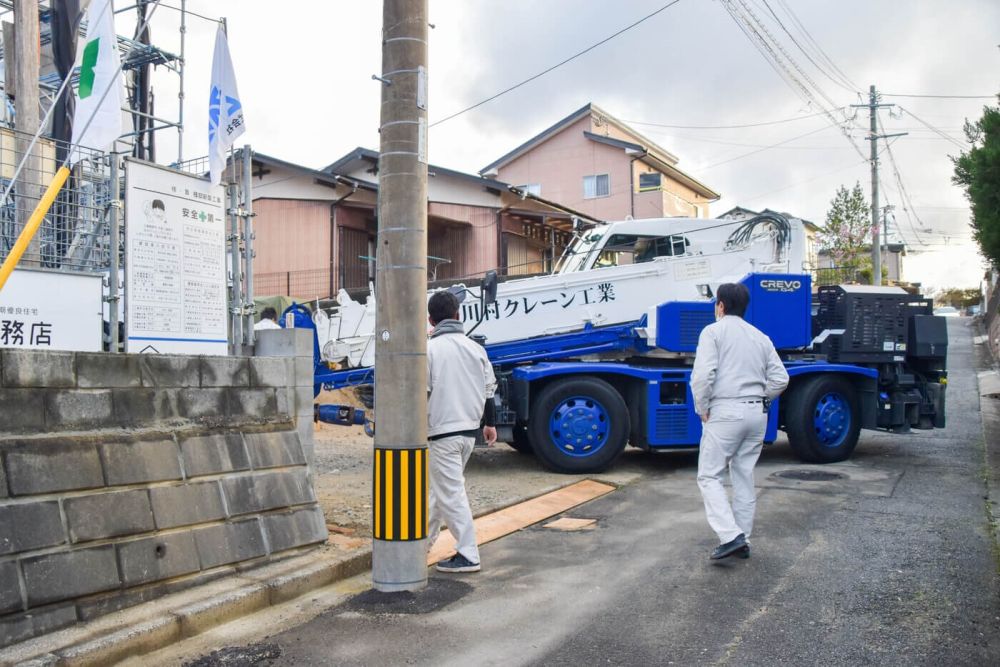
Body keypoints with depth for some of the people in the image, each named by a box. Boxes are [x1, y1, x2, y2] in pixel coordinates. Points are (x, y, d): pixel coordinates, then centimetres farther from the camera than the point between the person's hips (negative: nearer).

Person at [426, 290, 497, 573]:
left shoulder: (429, 349, -10)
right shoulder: (475, 348, 8)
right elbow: (489, 388, 12)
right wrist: (490, 423, 23)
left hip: (442, 431, -7)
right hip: (469, 430, 7)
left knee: (451, 492, -3)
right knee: (441, 487, 20)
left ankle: (468, 555, -2)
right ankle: (424, 540, 33)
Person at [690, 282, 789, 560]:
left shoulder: (714, 331, -3)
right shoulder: (760, 337, 15)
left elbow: (702, 375, -16)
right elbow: (780, 379, 9)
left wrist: (702, 408, -5)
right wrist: (759, 400, 16)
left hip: (725, 412, -6)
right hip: (757, 414, 6)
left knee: (709, 476, 0)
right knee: (744, 477, 13)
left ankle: (730, 535, -13)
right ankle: (743, 540, 18)